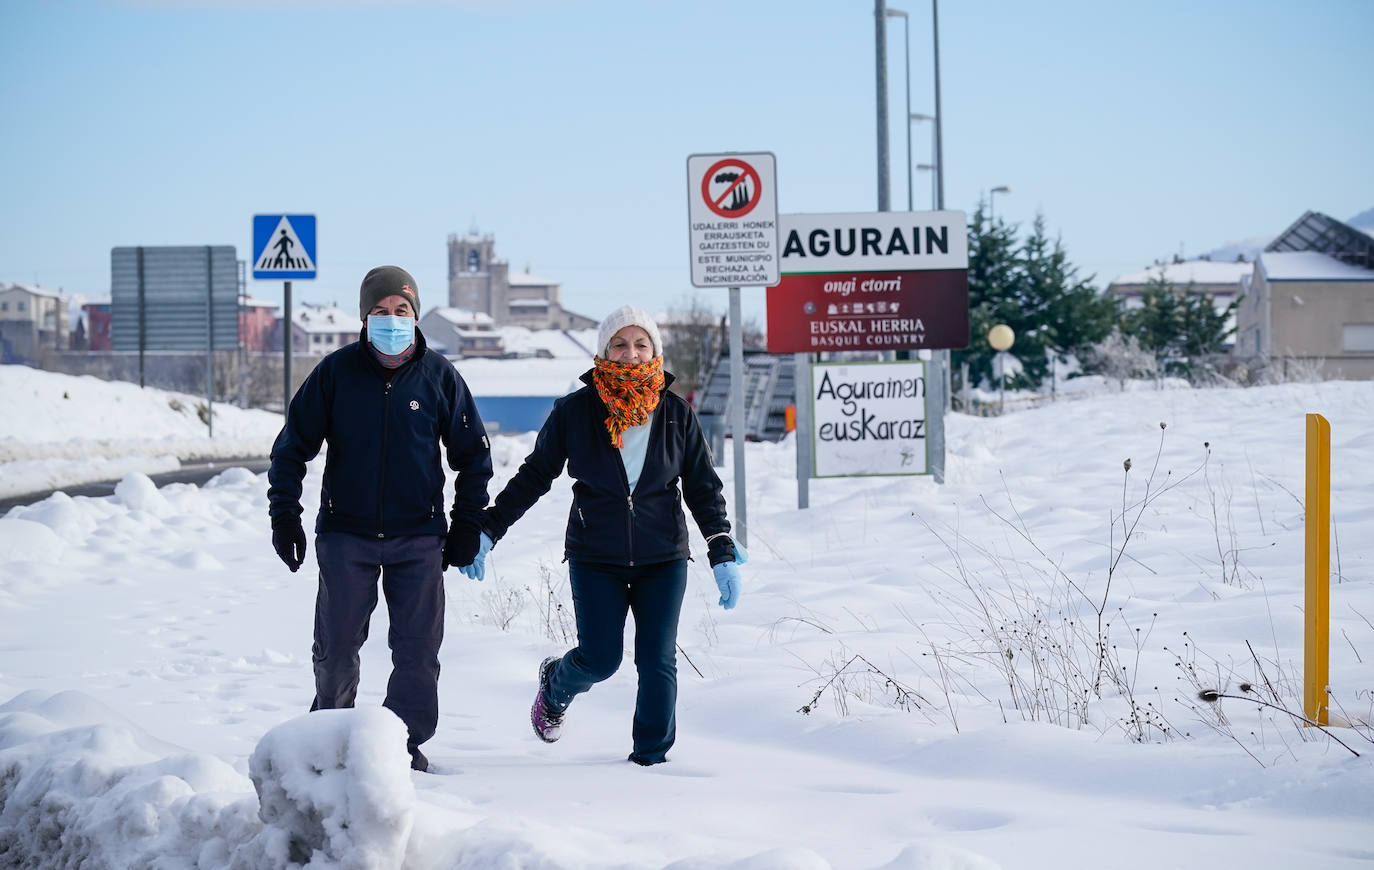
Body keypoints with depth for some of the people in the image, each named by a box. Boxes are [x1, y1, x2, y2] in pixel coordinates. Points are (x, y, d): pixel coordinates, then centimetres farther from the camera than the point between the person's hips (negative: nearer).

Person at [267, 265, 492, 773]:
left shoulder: (440, 377, 1)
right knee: (336, 648, 3)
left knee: (417, 651, -1)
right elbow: (293, 446, 6)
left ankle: (406, 744, 12)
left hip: (418, 539, 0)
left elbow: (473, 455, 10)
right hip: (346, 535, 0)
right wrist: (284, 516, -1)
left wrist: (466, 528, 6)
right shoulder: (336, 372, -1)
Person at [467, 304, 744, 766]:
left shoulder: (676, 414, 1)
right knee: (600, 658, -6)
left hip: (663, 558, 1)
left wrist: (724, 555, 1)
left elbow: (703, 488, 8)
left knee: (658, 662, -3)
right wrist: (488, 529, 3)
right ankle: (555, 686, 29)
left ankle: (652, 756, 11)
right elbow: (534, 475, 6)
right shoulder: (574, 411, -4)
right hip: (595, 558, -1)